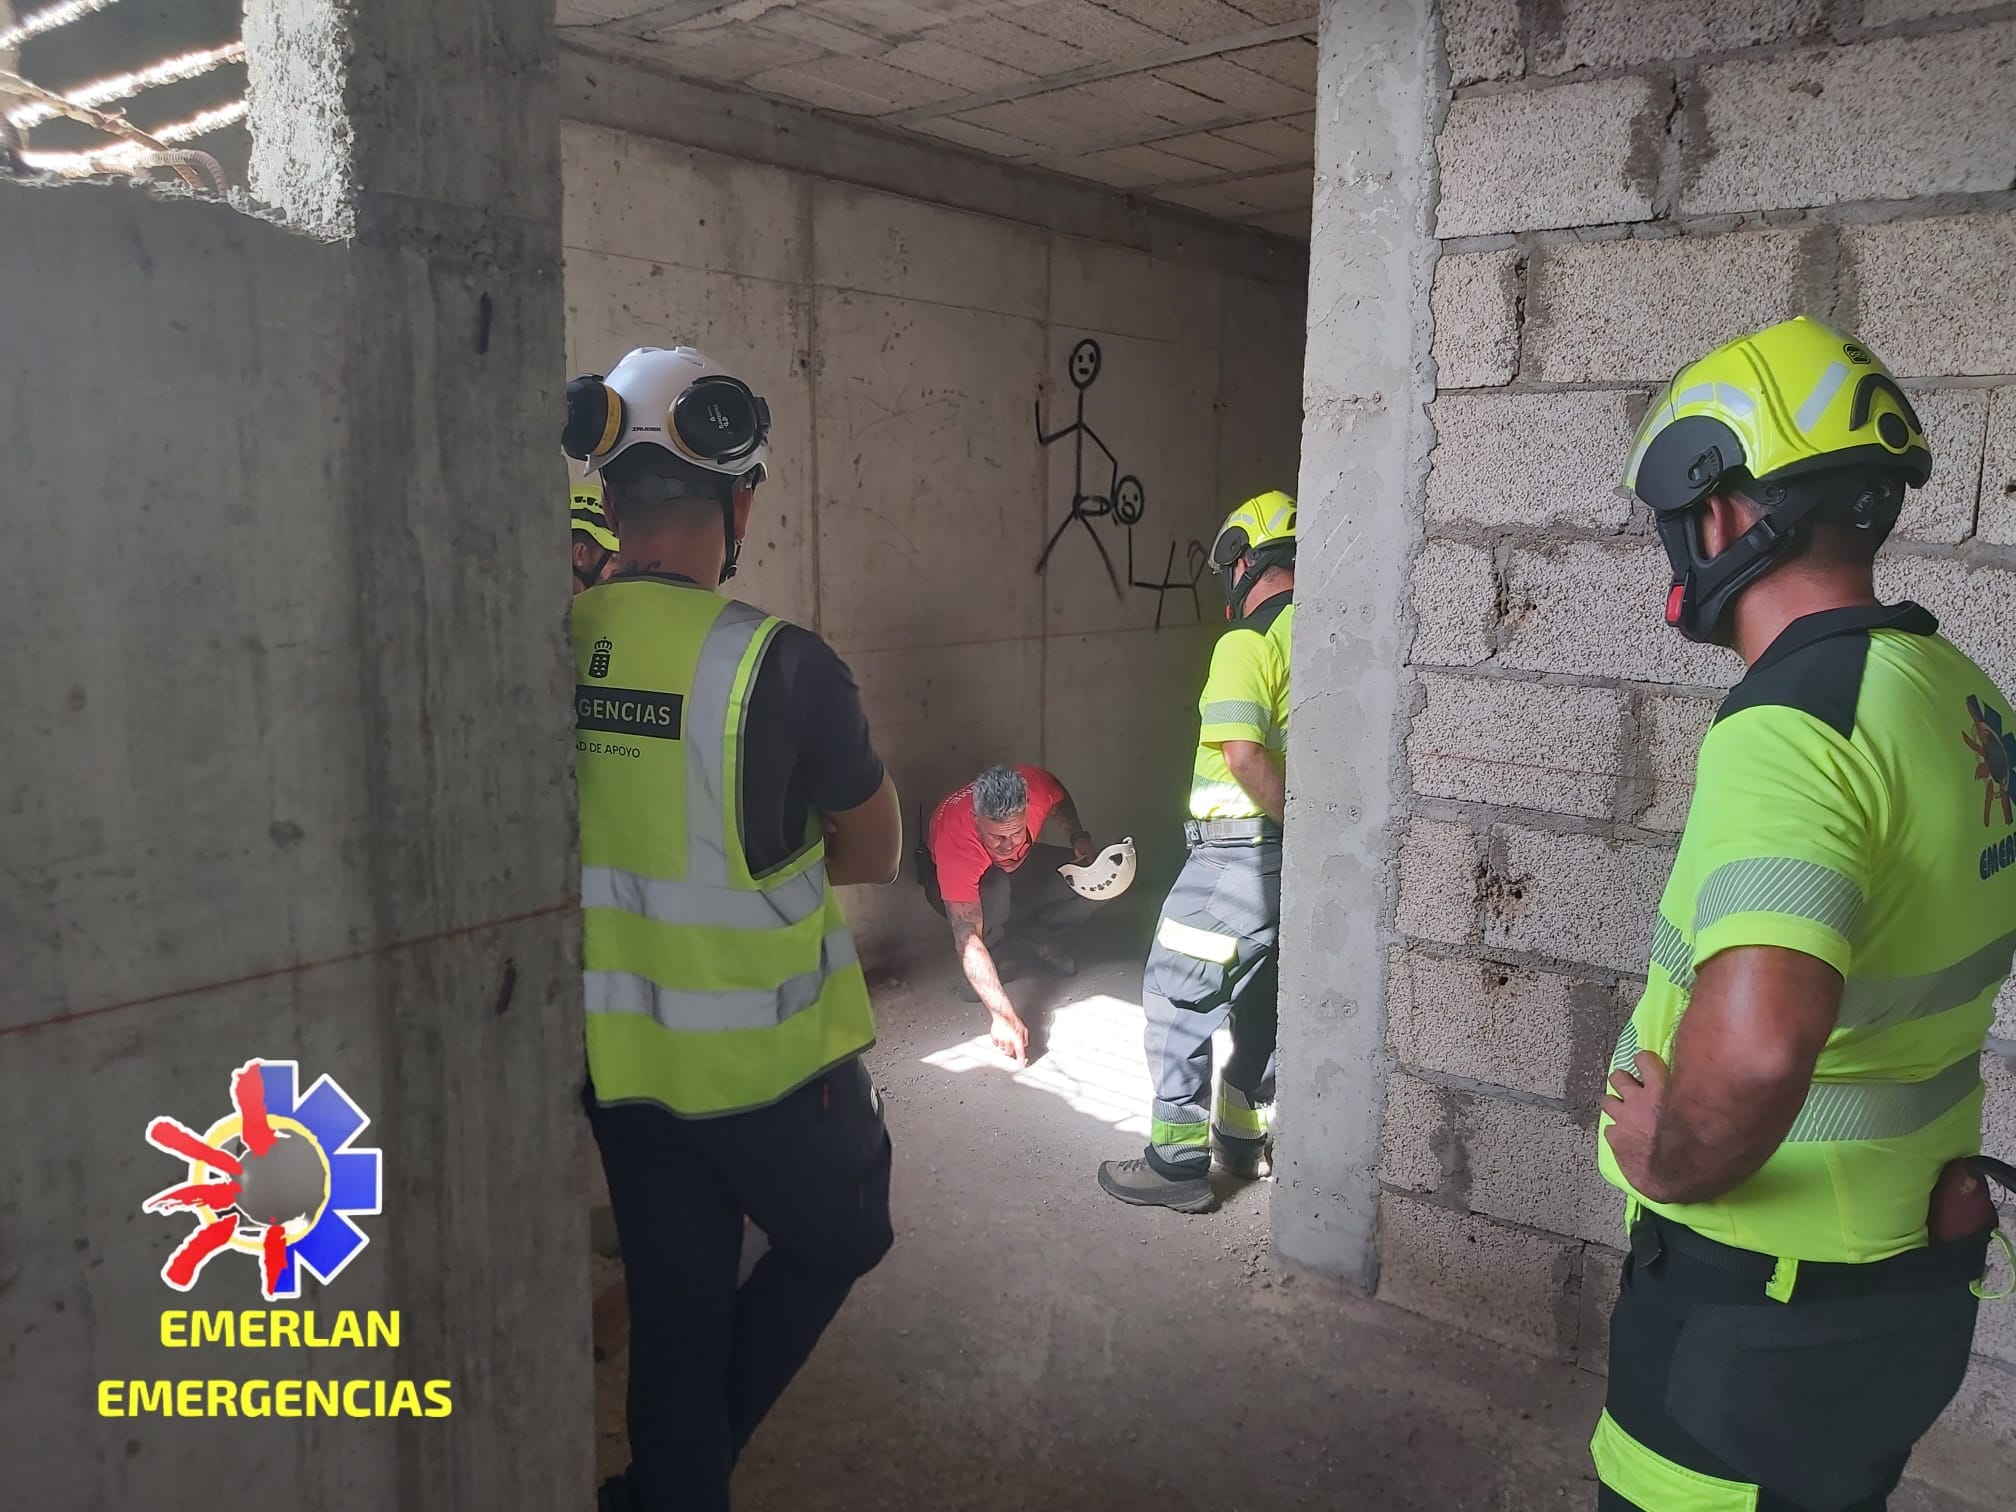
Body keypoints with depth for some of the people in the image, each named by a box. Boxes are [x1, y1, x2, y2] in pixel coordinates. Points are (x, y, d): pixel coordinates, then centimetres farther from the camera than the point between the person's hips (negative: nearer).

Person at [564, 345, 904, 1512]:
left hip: (614, 1056, 5)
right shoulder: (782, 668, -22)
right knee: (840, 1243, 24)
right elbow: (876, 855, -7)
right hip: (768, 1063, -4)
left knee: (675, 1306, 21)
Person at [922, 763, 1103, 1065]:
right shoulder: (955, 839, -42)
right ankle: (992, 960, -11)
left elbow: (1059, 803, -2)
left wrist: (1079, 838, -20)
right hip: (955, 881, -4)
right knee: (992, 891, -38)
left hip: (1022, 868, 4)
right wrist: (1003, 1014, -50)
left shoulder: (1035, 786, -32)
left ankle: (1039, 941, 4)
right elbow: (968, 938, -44)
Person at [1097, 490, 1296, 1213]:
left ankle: (1178, 1162, 8)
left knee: (1177, 996, 4)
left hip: (1244, 850, -8)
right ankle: (1243, 1135, 35)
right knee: (1262, 996, 21)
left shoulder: (1247, 643, -16)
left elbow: (1244, 755, -27)